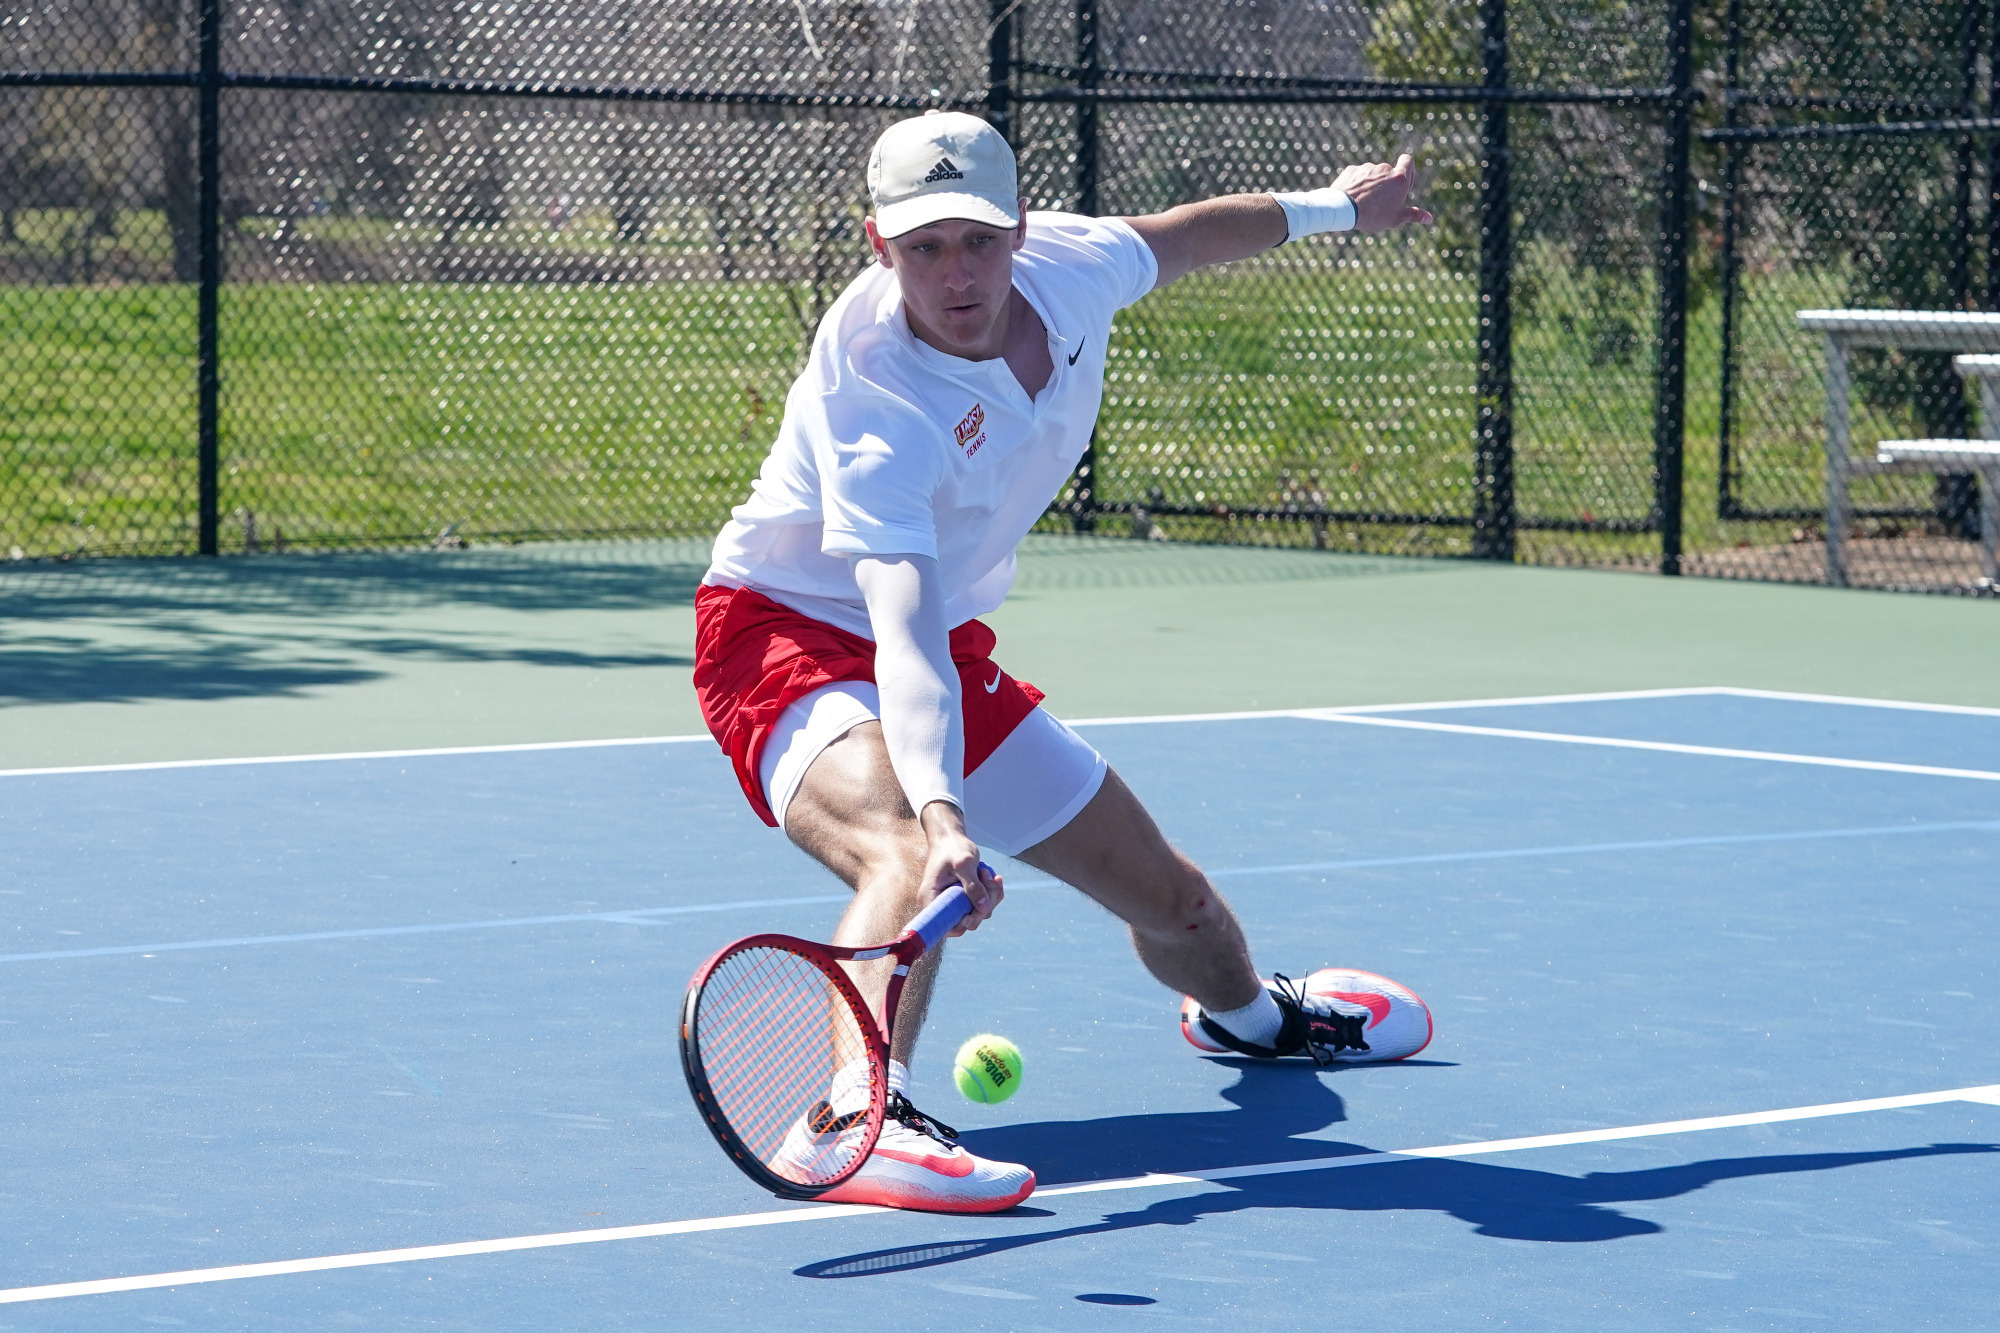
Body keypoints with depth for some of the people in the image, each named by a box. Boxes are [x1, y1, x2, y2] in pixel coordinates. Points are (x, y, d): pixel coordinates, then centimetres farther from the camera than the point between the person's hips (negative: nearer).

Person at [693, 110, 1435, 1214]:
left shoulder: (1069, 266, -16)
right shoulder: (875, 398, -37)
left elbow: (1178, 237, 9)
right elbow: (902, 628, -47)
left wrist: (1328, 205, 25)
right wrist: (942, 813, -61)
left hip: (951, 654, 7)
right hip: (787, 634, -7)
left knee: (1166, 894, 21)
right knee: (907, 860, -42)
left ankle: (1245, 1012, 55)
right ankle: (852, 1119, -59)